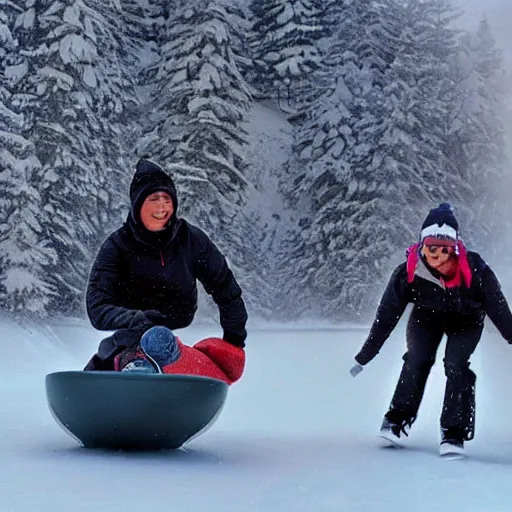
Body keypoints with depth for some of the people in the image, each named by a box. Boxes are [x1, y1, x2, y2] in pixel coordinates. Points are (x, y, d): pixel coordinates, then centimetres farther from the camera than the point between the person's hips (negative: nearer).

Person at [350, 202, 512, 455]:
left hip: (466, 320, -1)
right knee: (417, 360, -16)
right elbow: (386, 315, -22)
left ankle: (454, 432, -10)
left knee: (456, 364, -18)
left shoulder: (475, 270, -37)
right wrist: (364, 356, -16)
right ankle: (397, 420, -2)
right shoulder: (408, 271, -32)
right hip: (426, 315, 1)